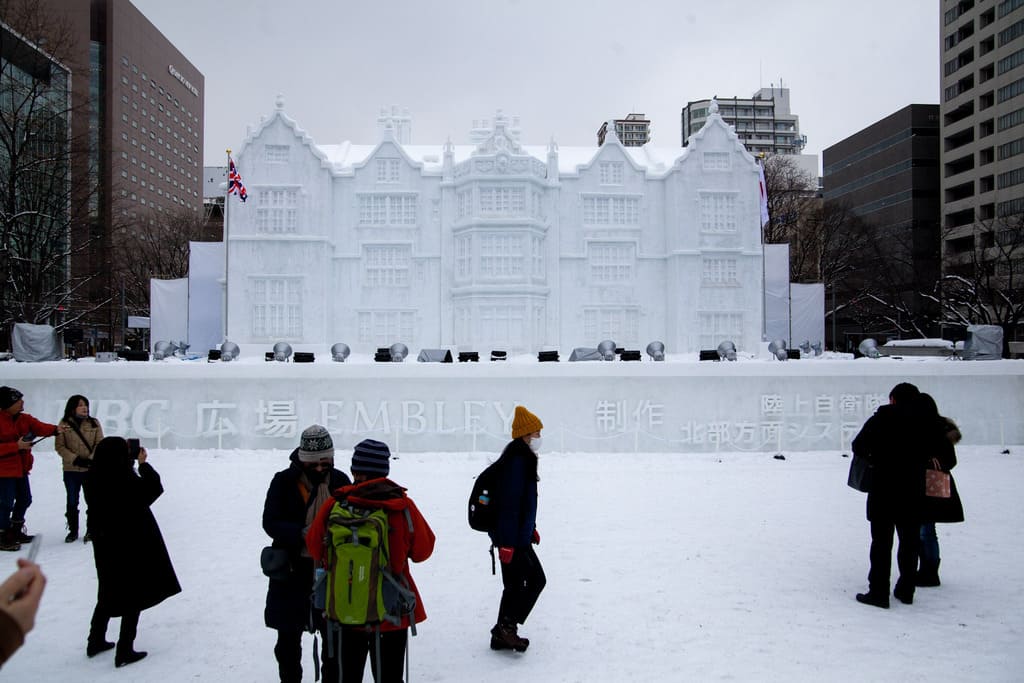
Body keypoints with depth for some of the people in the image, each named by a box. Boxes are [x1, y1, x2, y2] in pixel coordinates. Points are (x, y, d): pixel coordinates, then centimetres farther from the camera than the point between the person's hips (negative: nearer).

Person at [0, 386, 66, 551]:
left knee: (25, 499, 16)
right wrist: (17, 446, -25)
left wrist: (56, 429, -28)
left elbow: (40, 427, -10)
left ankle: (15, 531, 33)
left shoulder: (24, 419, 5)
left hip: (21, 469, 8)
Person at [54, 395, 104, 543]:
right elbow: (59, 446, -5)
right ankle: (73, 531, 21)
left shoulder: (94, 423, 1)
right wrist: (75, 459, -16)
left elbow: (99, 443, -2)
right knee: (72, 501, 8)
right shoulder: (64, 424, -3)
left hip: (91, 469, 0)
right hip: (71, 470, 0)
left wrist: (91, 459, -16)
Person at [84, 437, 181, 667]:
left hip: (105, 545, 7)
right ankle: (124, 651, 11)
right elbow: (154, 488, -10)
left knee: (109, 593, 24)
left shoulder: (94, 480, -6)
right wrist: (144, 463, -3)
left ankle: (96, 641, 35)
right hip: (132, 545, -7)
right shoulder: (127, 482, -26)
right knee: (135, 596, 7)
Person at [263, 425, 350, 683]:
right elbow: (270, 522, -13)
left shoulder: (340, 481, -2)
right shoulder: (284, 481, -8)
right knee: (288, 638, 13)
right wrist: (302, 534, -29)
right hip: (292, 570, -1)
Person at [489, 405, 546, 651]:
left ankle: (503, 635, 24)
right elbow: (509, 503, -24)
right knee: (536, 580, -2)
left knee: (515, 585, 15)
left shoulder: (522, 458, 13)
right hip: (514, 537, -10)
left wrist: (531, 528, 27)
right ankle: (507, 626, 3)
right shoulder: (517, 460, -20)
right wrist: (507, 543, -25)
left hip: (517, 535, 10)